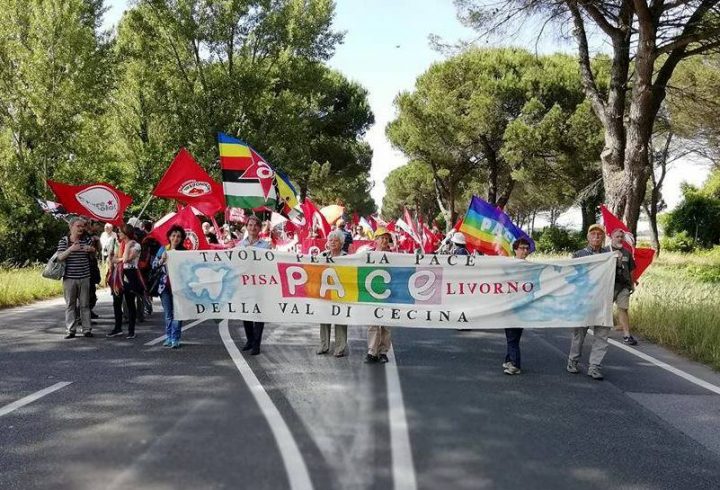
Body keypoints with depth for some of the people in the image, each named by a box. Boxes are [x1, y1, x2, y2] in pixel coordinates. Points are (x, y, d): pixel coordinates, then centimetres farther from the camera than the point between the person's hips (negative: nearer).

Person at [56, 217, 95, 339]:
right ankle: (70, 330, 8)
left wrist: (92, 251, -9)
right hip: (69, 277, -1)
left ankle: (86, 329, 9)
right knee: (70, 305, 3)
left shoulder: (87, 240, 7)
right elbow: (60, 257, -10)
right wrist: (70, 249, -25)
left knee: (85, 304, 4)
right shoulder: (64, 241, 1)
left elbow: (92, 258, 14)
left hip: (84, 278, 1)